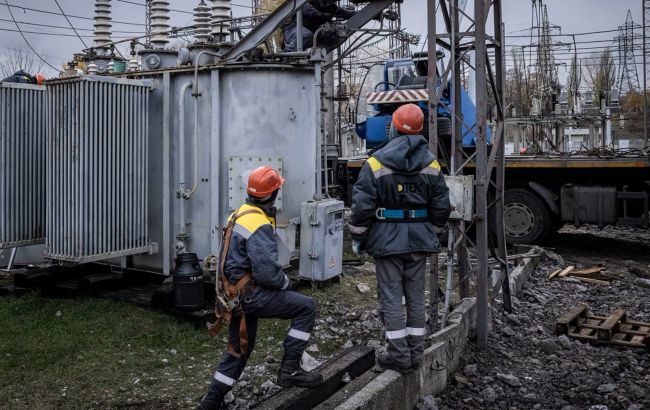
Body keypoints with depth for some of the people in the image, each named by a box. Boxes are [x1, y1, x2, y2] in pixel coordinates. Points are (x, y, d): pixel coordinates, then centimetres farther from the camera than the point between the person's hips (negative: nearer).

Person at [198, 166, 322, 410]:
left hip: (234, 292, 10)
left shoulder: (239, 214, 10)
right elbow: (267, 272, -28)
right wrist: (286, 282, -7)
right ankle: (289, 370, 0)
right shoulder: (259, 225, -21)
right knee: (306, 307, -5)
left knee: (239, 348, 21)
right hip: (250, 295, -10)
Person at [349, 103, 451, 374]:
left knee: (391, 297, 3)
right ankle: (416, 353, 21)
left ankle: (399, 356, 6)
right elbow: (441, 206, 5)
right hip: (419, 240, 4)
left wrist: (357, 237, 2)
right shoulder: (431, 164, 3)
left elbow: (362, 206, -12)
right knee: (416, 296, 12)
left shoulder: (376, 163, -9)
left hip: (387, 240, -4)